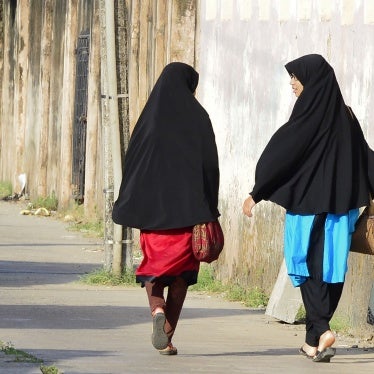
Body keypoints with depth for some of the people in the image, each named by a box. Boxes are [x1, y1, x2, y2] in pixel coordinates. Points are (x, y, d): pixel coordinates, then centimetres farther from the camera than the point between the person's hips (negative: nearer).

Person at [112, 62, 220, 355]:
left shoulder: (150, 116, 3)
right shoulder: (197, 117, -2)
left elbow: (132, 160, 4)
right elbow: (210, 164, -5)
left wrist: (130, 209, 10)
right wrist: (210, 210, -1)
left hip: (152, 206, 1)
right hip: (189, 207, -1)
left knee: (153, 264, 11)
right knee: (181, 269, 8)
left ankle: (157, 310, -18)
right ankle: (167, 335, 4)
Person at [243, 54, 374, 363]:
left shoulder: (309, 115, -13)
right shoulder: (344, 115, 9)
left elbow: (281, 154, -14)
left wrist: (256, 193, -11)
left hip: (309, 202, -6)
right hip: (341, 203, 6)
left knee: (309, 267, -1)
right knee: (330, 267, 8)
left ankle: (320, 329, -18)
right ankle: (315, 339, 13)